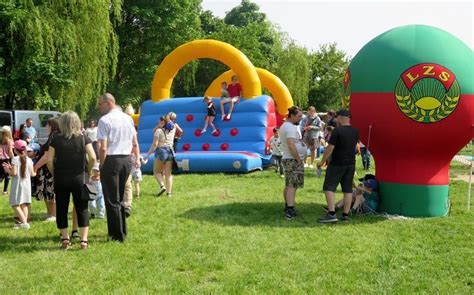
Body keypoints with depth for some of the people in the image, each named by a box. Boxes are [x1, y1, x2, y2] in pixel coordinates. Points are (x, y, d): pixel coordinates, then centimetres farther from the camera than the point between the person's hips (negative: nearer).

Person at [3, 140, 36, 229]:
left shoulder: (15, 159, -11)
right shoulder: (29, 160, 1)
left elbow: (14, 173, -16)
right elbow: (32, 174, 3)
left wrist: (8, 170, 1)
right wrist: (35, 173, 24)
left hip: (17, 184, -5)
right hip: (27, 184, 5)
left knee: (15, 205, -1)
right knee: (24, 204, 14)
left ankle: (24, 222, -12)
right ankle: (25, 221, 13)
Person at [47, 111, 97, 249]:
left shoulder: (56, 140, -1)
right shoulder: (84, 138, -3)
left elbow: (49, 160, -6)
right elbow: (93, 158, -12)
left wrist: (55, 174, 8)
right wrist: (88, 171, 3)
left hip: (61, 179, 1)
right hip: (79, 178, 0)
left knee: (61, 209, 11)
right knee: (82, 209, 6)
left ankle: (65, 240, 13)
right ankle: (84, 240, 2)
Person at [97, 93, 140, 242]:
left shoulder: (105, 120, -11)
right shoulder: (128, 118, 9)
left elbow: (103, 148, -16)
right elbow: (135, 143, 13)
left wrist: (101, 165, -6)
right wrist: (137, 158, 22)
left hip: (111, 160, -7)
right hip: (126, 160, 7)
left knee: (112, 199, 3)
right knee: (120, 197, 18)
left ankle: (118, 235, 8)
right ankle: (122, 230, 24)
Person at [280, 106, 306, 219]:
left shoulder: (285, 126, 16)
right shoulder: (291, 127, -18)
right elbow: (291, 145, -27)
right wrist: (298, 159, -19)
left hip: (287, 159, 11)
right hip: (293, 160, -11)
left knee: (288, 185, 16)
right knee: (292, 185, -11)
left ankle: (287, 207, 24)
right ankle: (290, 211, -13)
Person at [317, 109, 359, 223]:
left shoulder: (337, 130, -14)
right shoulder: (355, 131, 6)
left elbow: (330, 148, -16)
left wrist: (322, 161, -7)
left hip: (337, 164, -6)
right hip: (351, 164, 7)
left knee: (329, 187, -3)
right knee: (347, 189, 10)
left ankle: (331, 214, -13)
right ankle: (345, 215, 11)